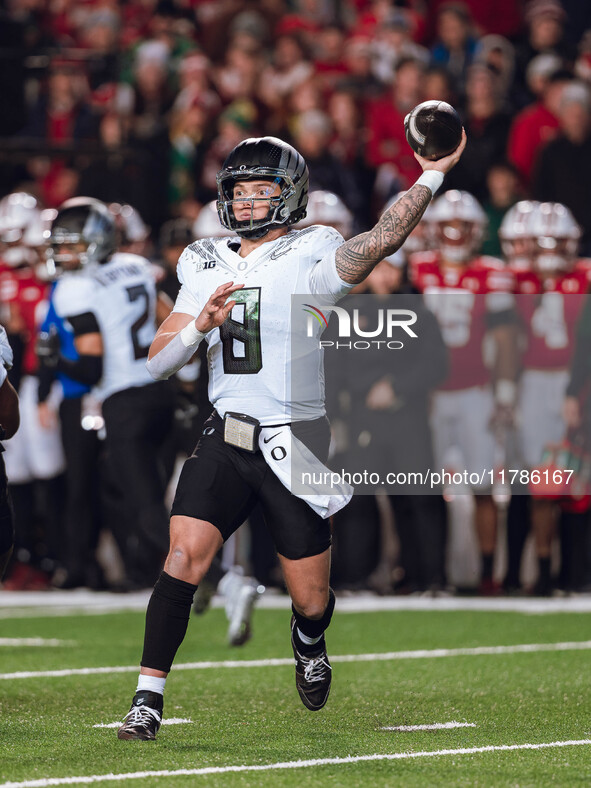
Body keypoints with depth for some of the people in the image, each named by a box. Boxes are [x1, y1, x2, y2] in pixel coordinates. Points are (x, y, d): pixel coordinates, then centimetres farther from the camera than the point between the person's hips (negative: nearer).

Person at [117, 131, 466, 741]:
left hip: (294, 447, -3)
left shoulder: (311, 260, -6)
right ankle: (148, 699, -13)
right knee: (184, 556, -17)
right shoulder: (208, 268, 9)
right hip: (224, 441, 3)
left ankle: (309, 641, 43)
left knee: (311, 601, 5)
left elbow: (381, 240, -26)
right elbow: (157, 364, 7)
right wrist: (199, 327, -12)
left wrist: (434, 174, -29)